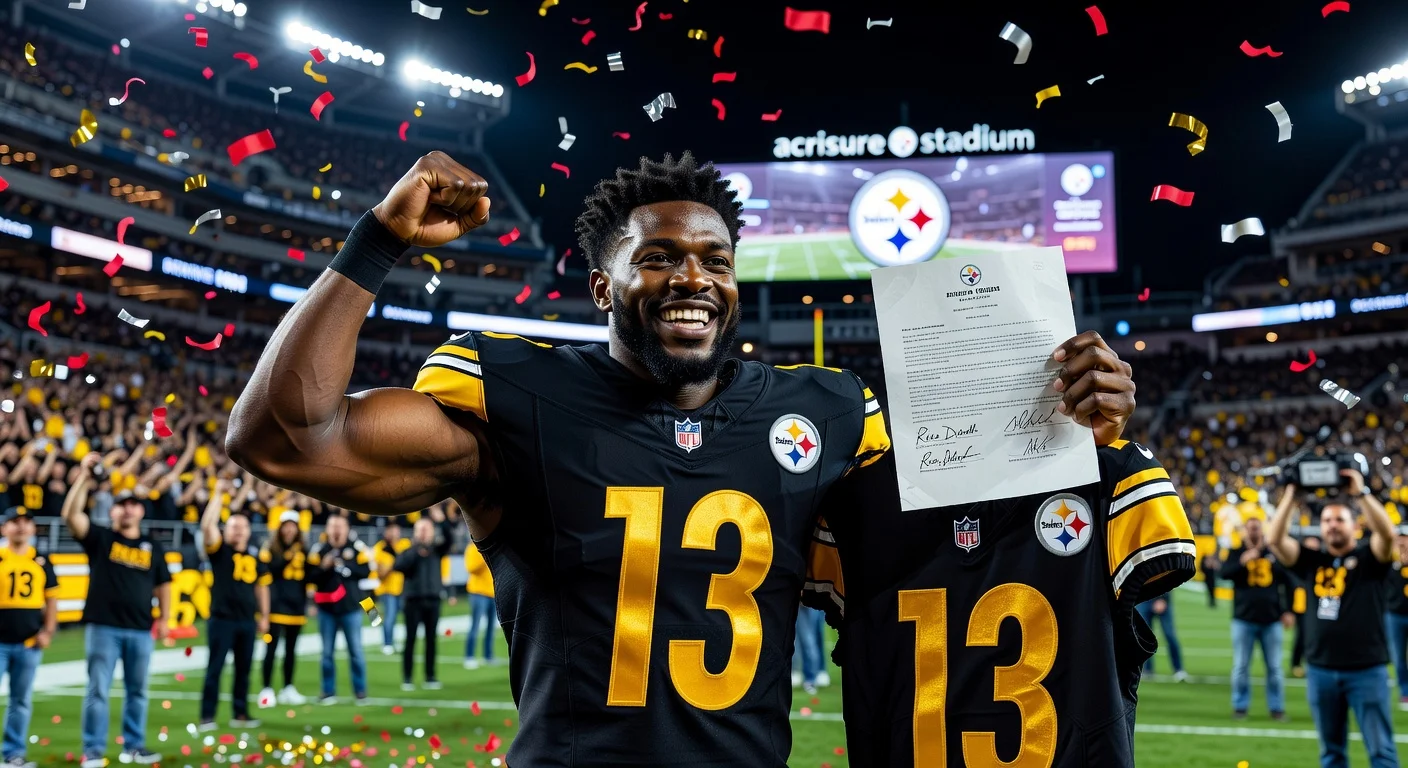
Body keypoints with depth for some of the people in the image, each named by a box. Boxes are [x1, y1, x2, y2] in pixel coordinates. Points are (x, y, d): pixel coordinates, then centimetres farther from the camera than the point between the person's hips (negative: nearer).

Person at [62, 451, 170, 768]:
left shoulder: (153, 547, 11)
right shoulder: (99, 538, 2)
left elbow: (162, 585, 15)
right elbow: (71, 515, -13)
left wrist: (164, 618, 7)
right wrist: (84, 477, -19)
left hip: (141, 630, 3)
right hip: (103, 627, -3)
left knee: (137, 691, 10)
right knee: (98, 690, -1)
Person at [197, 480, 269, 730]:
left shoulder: (254, 555, 9)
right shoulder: (219, 549, -3)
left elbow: (261, 586, 16)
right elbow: (207, 525, -20)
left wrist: (264, 616, 14)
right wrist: (219, 494, -21)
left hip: (248, 620, 4)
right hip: (222, 619, -4)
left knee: (244, 669, 10)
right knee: (214, 668, -1)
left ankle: (241, 714, 19)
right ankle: (207, 716, 4)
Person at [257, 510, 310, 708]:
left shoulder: (303, 550, 10)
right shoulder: (271, 548, -2)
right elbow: (267, 569, -18)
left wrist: (306, 603, 12)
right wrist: (287, 557, -29)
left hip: (296, 606, 5)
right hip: (276, 605, -4)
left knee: (291, 649, 10)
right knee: (271, 647, -5)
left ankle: (288, 689, 18)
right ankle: (267, 689, -1)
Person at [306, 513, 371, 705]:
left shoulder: (357, 547, -5)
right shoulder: (318, 549, -2)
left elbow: (366, 571, -11)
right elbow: (310, 577, -5)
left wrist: (344, 566, -19)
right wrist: (323, 567, -21)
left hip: (351, 607, -1)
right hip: (326, 607, 2)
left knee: (356, 651, 4)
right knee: (327, 652, 7)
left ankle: (360, 690, 13)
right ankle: (329, 692, 17)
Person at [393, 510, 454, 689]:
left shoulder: (437, 550, 6)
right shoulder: (409, 552, 2)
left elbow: (450, 538, -12)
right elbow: (399, 566, -16)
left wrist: (441, 521, -26)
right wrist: (416, 551, -20)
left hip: (433, 600, 2)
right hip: (414, 600, -2)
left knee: (432, 639, 6)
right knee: (410, 639, 0)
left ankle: (430, 677, 13)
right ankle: (406, 679, 5)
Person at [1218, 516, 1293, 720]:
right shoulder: (1236, 553, 4)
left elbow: (1287, 583, 13)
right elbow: (1224, 573, -13)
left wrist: (1288, 611, 7)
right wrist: (1242, 561, -29)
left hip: (1272, 620, 1)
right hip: (1244, 620, -1)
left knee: (1274, 668, 4)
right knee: (1241, 667, 2)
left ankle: (1277, 707, 11)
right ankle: (1240, 706, 9)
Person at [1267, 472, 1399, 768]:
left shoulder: (1369, 558, 1)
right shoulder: (1312, 561, 8)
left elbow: (1387, 532, -19)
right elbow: (1275, 539, -4)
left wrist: (1360, 494, -21)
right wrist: (1290, 496, -8)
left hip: (1366, 670, -3)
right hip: (1320, 671, 3)